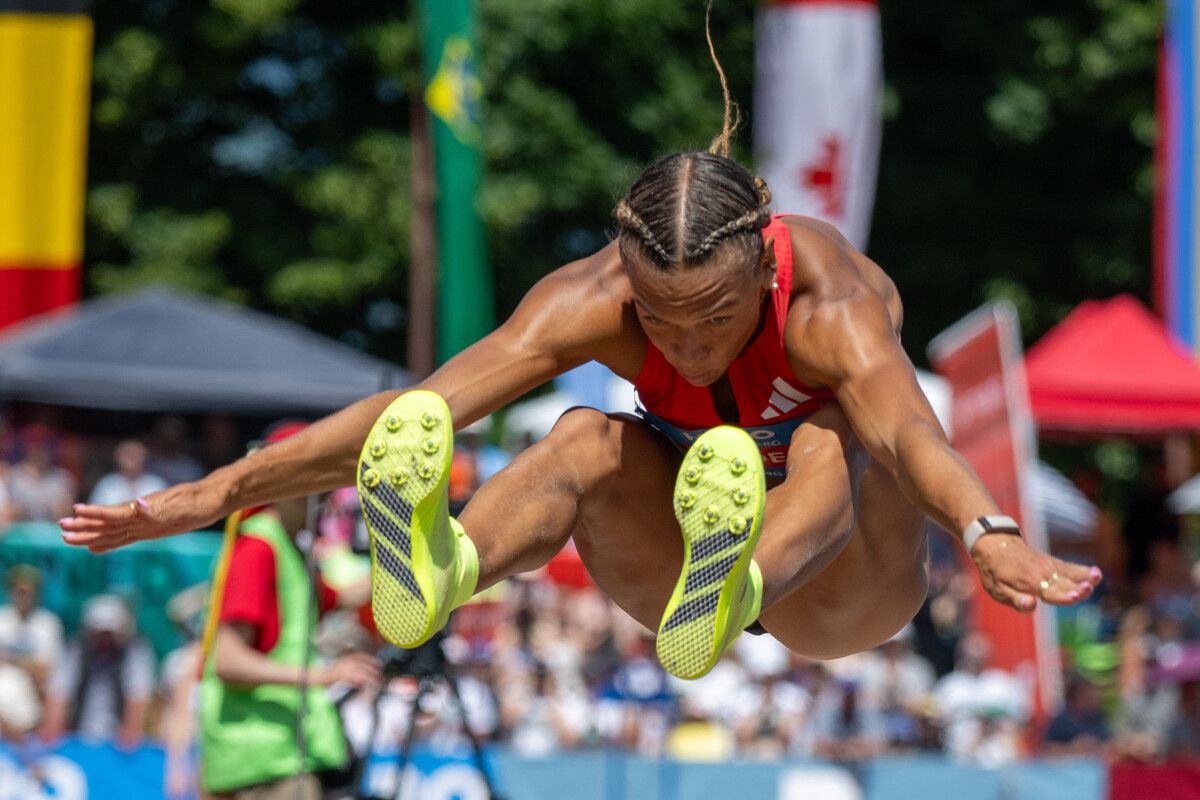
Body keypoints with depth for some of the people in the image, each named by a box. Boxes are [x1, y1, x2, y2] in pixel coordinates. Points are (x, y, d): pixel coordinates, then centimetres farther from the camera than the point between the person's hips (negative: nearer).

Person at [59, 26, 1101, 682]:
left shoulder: (831, 301, -31)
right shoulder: (594, 299, -22)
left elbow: (903, 428, -52)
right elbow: (415, 412, -29)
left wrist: (991, 538, -73)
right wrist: (209, 496, -38)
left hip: (845, 582, -3)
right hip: (681, 552, 3)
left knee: (829, 444, -37)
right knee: (585, 440, -29)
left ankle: (730, 591, -69)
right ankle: (440, 570, -61)